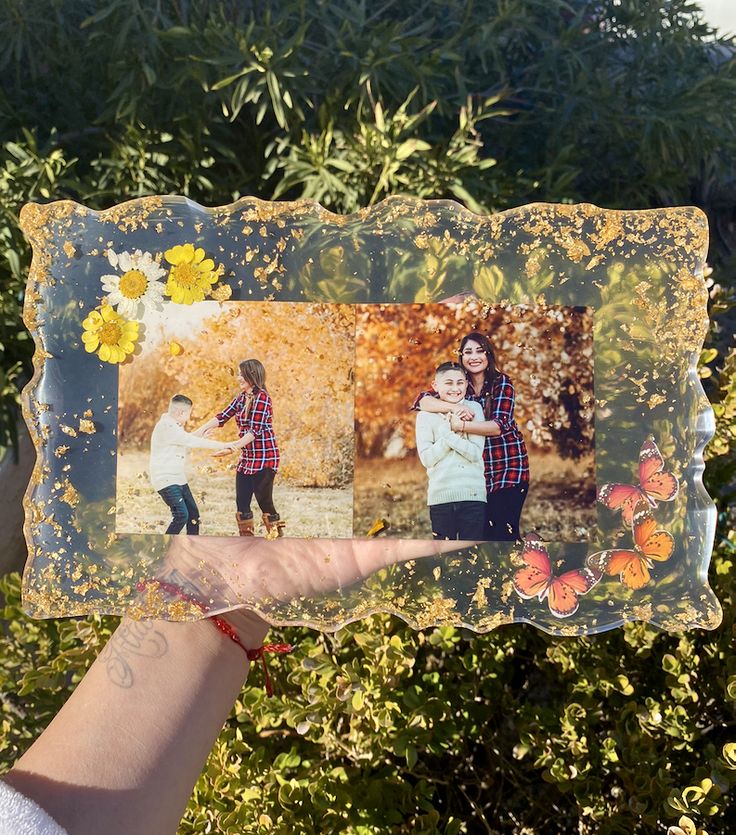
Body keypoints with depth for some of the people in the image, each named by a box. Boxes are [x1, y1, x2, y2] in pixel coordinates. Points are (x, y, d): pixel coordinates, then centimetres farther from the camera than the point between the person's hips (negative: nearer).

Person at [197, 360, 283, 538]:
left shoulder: (262, 397, -14)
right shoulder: (241, 397, 11)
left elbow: (255, 430, -20)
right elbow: (222, 417, 7)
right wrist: (197, 432, -3)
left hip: (264, 458, -8)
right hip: (246, 457, 8)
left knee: (264, 501, -2)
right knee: (241, 501, 7)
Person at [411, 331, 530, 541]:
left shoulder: (501, 382, -6)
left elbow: (500, 426, -18)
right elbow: (420, 400, -10)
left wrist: (460, 425, -29)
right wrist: (454, 407, -26)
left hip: (508, 466, -3)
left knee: (505, 530, -5)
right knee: (484, 531, 6)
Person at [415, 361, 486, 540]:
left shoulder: (473, 408, 2)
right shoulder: (426, 415, 1)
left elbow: (476, 453, -6)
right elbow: (426, 458, -7)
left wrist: (448, 434, -16)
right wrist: (452, 431, -12)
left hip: (472, 493, 0)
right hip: (440, 495, 0)